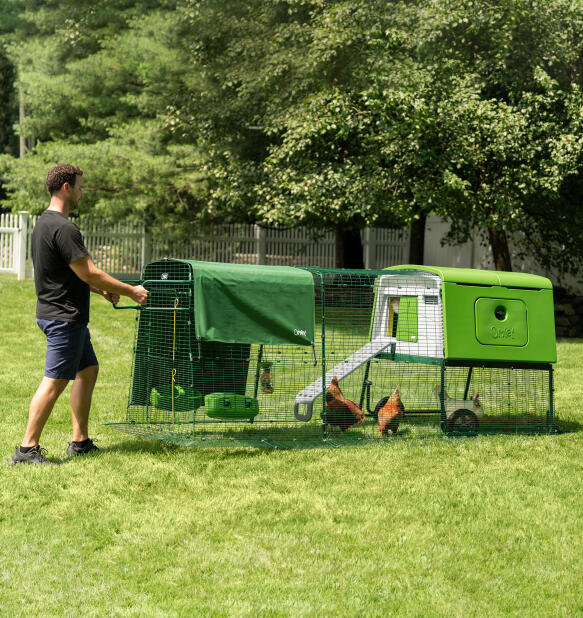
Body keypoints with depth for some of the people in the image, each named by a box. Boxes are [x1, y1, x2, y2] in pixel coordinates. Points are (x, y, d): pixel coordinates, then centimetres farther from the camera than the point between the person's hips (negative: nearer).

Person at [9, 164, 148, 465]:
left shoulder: (44, 223, 13)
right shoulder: (63, 228, -19)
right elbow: (88, 273, -19)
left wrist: (101, 289, 18)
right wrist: (131, 291, -10)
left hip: (68, 316, 11)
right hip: (64, 316, -11)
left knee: (88, 370, 16)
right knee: (55, 381, -8)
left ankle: (80, 441, 20)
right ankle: (27, 449, -6)